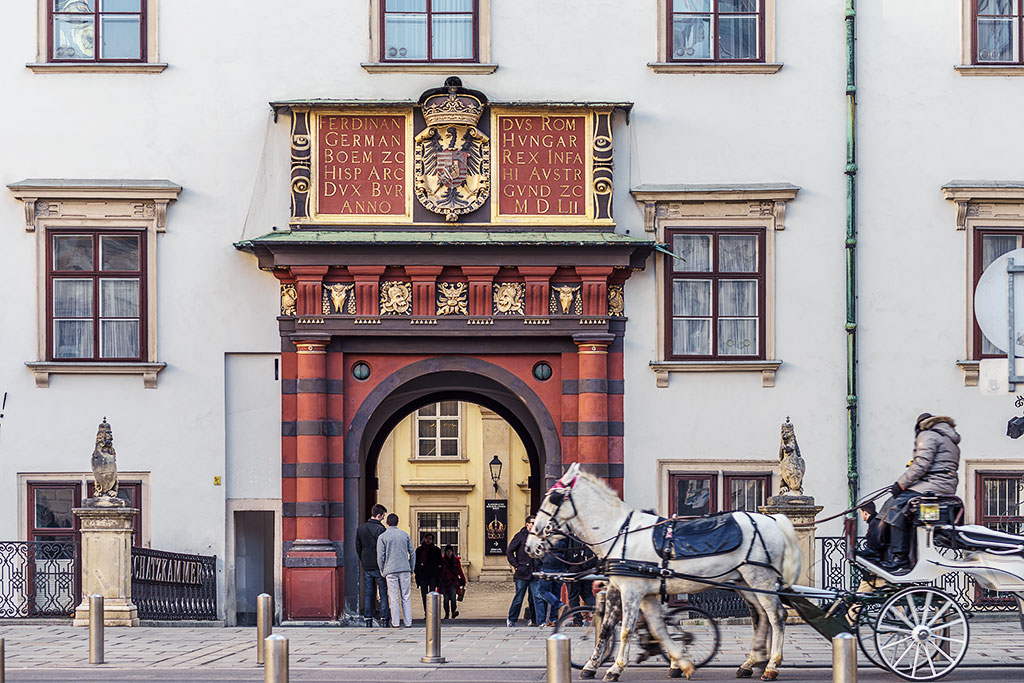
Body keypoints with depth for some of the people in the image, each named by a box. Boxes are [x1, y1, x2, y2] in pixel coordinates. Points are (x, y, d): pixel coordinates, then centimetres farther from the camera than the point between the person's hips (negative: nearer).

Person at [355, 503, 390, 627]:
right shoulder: (380, 529, -13)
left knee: (367, 593, 7)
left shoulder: (360, 528, 6)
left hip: (366, 566, 5)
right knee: (383, 593, 2)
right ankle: (384, 618, -2)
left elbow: (358, 547, 11)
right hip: (379, 565, -5)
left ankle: (368, 619, 5)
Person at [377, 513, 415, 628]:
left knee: (394, 598, 0)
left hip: (391, 571, -2)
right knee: (406, 597, 5)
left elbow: (380, 556, -4)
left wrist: (382, 572, 7)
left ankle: (395, 623, 0)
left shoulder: (382, 537, -1)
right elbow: (412, 553, 8)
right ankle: (408, 622, 5)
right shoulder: (405, 535, 8)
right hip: (405, 569, 2)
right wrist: (411, 569, 16)